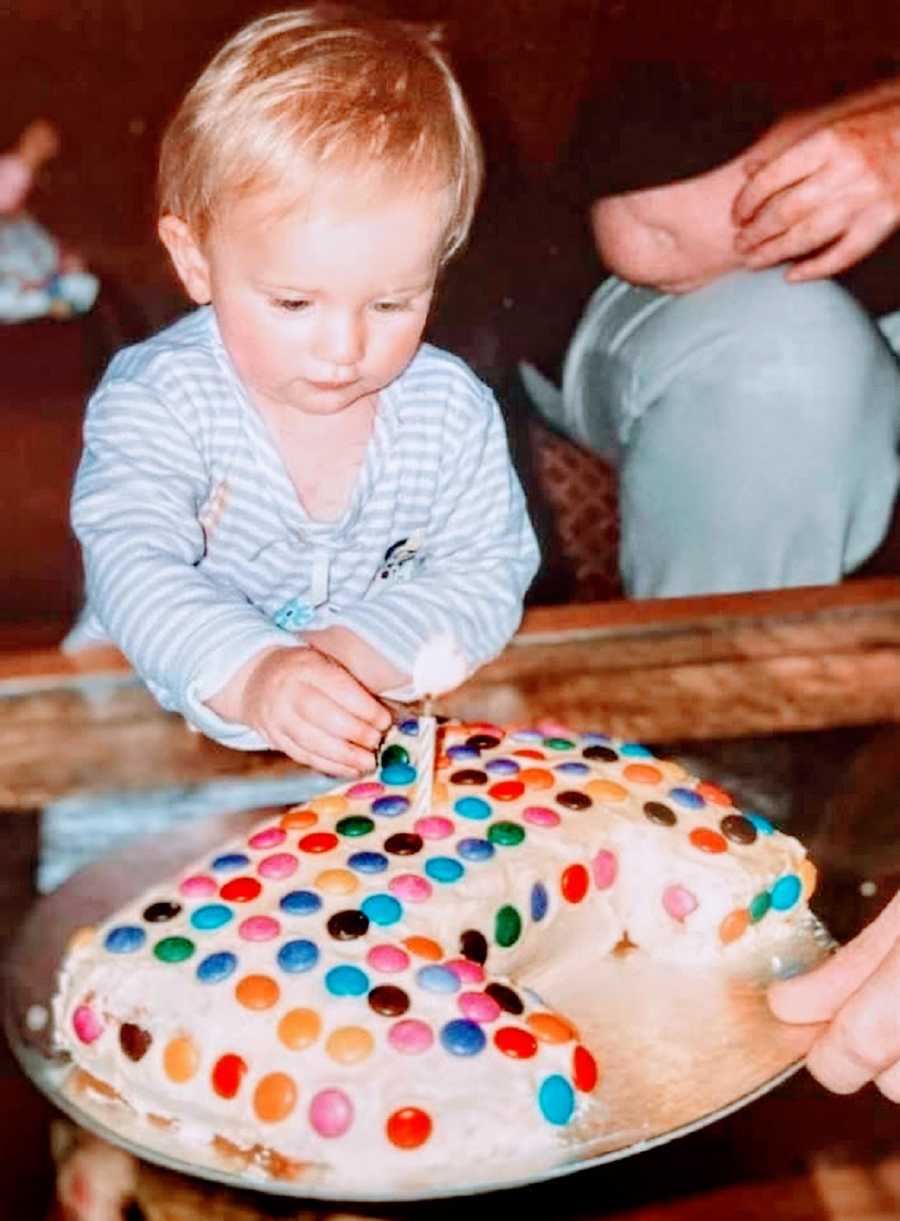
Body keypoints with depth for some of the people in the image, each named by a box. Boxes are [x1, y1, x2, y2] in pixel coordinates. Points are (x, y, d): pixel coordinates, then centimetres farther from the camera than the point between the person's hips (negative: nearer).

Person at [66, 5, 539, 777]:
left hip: (384, 723, 2)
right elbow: (134, 567, -25)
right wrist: (250, 674, -43)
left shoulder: (452, 410, -6)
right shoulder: (156, 400, -13)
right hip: (155, 712, -2)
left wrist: (356, 648, -25)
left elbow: (488, 573, -8)